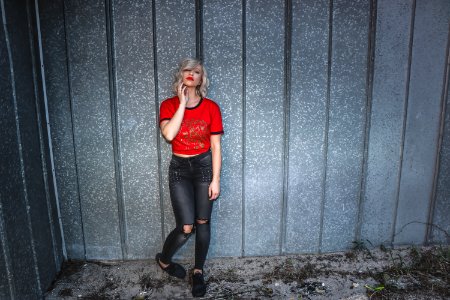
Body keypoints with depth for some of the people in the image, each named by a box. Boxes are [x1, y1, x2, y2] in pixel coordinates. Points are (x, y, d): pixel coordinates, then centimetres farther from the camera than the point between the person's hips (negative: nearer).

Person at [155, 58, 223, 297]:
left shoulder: (211, 107, -5)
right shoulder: (169, 105, -4)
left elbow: (216, 146, -4)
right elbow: (168, 134, -23)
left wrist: (216, 179, -7)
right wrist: (183, 103, -19)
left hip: (204, 166, 1)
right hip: (179, 168, -1)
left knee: (202, 222, 8)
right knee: (186, 227, -5)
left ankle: (198, 271, 30)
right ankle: (163, 260, 27)